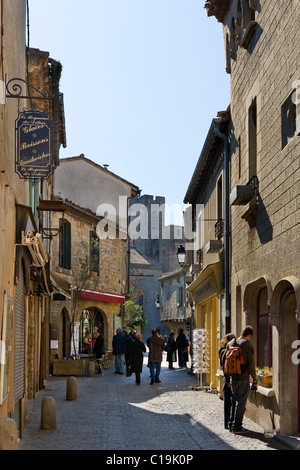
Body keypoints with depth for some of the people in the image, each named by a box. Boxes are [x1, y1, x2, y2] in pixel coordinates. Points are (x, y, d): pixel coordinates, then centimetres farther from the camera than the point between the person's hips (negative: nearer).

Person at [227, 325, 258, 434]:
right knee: (241, 402, 0)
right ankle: (237, 426, 3)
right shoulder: (248, 344, -11)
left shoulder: (231, 343, 7)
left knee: (234, 401, 17)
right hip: (243, 378, -6)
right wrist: (254, 380, -6)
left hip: (233, 377, 6)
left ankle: (231, 424, 22)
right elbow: (251, 364, -13)